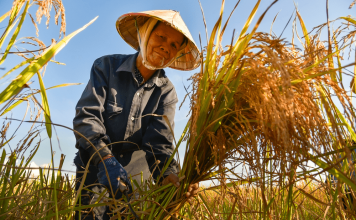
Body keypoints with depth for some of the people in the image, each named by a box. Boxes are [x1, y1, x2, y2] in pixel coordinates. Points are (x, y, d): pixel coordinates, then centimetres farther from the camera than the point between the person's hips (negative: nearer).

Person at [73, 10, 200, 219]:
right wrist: (105, 159, -33)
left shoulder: (166, 92, -5)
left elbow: (159, 140, -14)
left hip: (134, 175, 2)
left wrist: (169, 174, -34)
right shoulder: (107, 66, -8)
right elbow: (86, 115, -17)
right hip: (95, 169, -1)